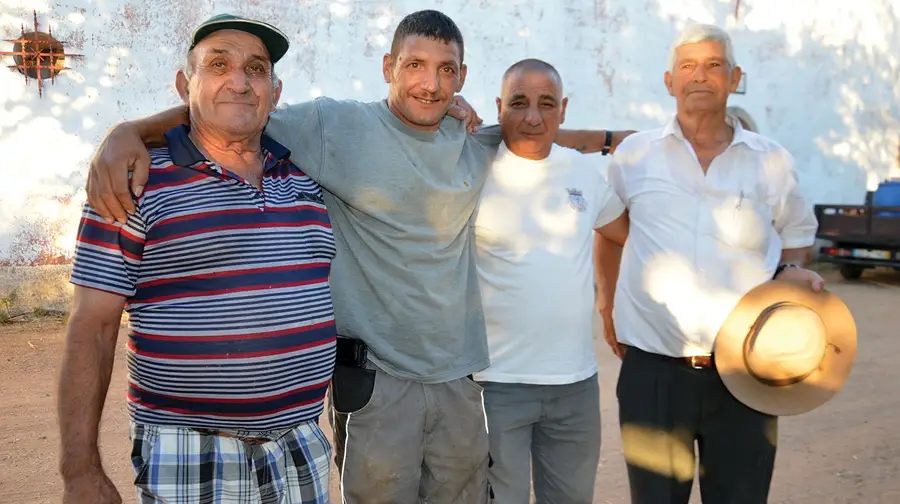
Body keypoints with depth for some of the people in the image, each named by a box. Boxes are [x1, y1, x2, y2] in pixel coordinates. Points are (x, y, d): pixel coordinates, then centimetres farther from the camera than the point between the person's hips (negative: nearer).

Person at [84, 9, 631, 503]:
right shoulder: (336, 126, -8)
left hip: (458, 378, 5)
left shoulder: (474, 142, 8)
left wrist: (612, 138, 22)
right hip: (375, 380, -5)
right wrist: (130, 131, -23)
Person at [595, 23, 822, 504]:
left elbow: (795, 234, 17)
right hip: (653, 367, 0)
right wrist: (610, 301, 14)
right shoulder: (634, 154, 3)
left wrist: (792, 271, -3)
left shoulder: (771, 160, 3)